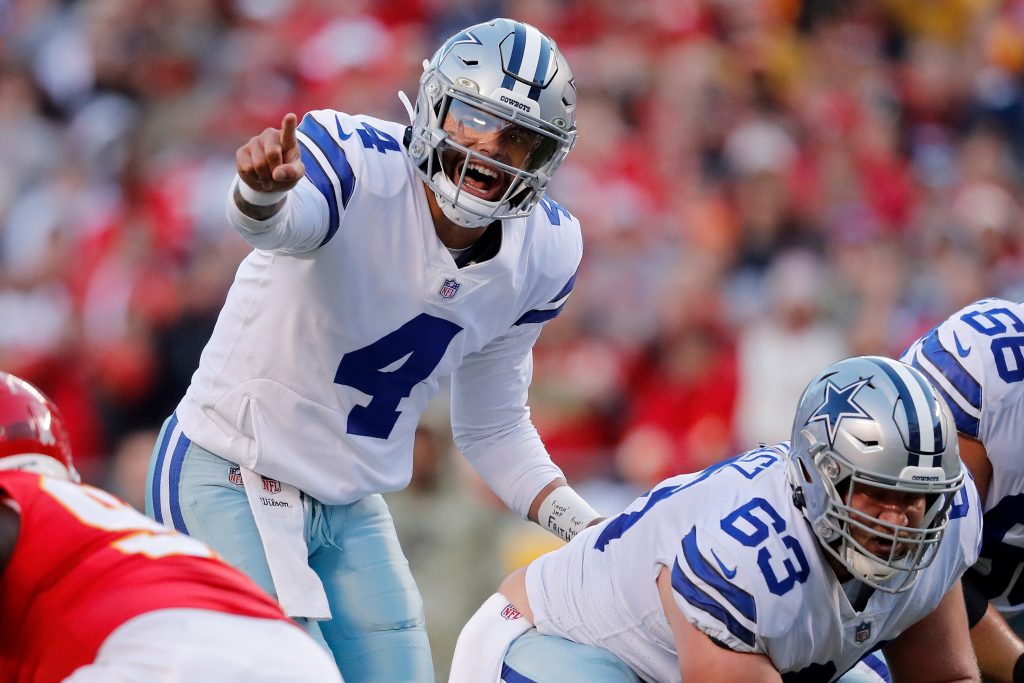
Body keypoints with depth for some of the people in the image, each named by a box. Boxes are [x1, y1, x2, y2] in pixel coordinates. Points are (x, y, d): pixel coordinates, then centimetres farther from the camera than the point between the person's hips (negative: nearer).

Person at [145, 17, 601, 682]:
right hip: (230, 479, -7)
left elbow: (493, 427, 12)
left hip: (351, 509, 7)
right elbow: (277, 223, -46)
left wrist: (590, 529, 2)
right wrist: (264, 188, -69)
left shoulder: (540, 255, -1)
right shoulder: (360, 165, -21)